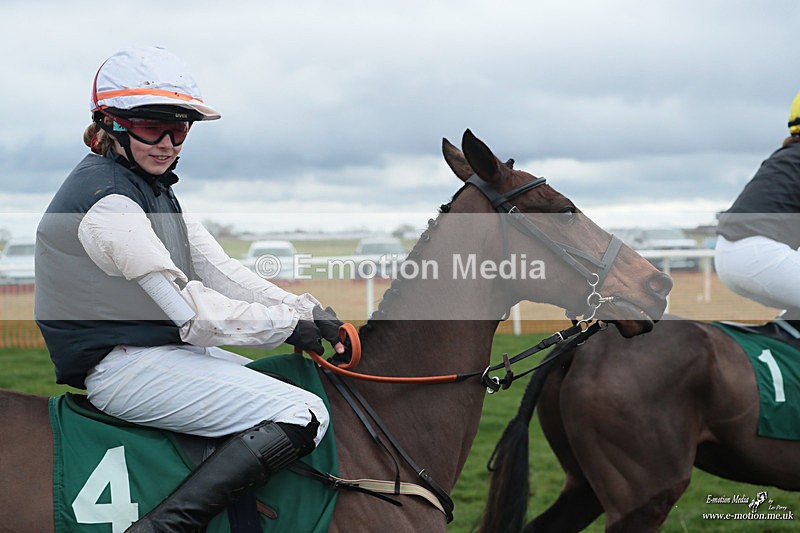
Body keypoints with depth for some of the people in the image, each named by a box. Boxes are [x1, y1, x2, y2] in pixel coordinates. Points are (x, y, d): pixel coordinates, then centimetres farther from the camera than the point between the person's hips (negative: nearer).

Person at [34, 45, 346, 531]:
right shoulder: (106, 199, -18)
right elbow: (191, 311, -21)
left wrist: (306, 309, -3)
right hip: (124, 366, -10)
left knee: (298, 383, 19)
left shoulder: (152, 189, 14)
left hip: (165, 347, 10)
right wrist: (287, 325, -12)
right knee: (304, 415, -19)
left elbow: (220, 271, 9)